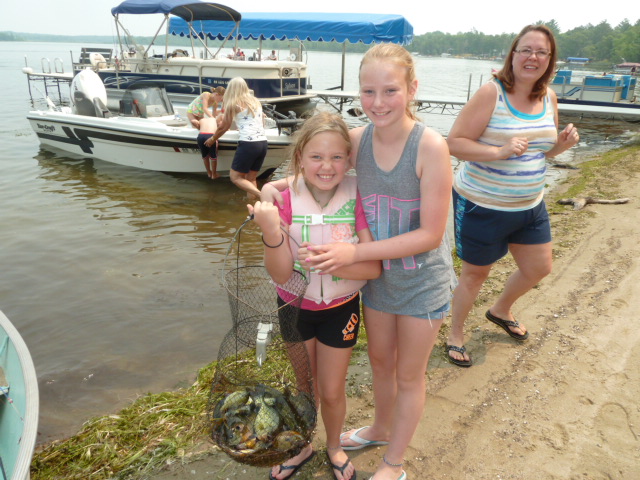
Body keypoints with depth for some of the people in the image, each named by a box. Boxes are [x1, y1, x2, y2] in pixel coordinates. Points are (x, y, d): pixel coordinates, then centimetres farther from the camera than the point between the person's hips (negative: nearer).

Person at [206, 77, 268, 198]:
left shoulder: (233, 104, 2)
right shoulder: (256, 101, 18)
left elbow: (223, 127, 10)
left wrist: (212, 139, 27)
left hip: (248, 144, -6)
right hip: (263, 143, 6)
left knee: (235, 177, 3)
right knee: (251, 178, 16)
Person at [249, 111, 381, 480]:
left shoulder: (357, 198, -19)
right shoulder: (286, 199, -18)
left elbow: (373, 267, -20)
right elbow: (281, 274, -20)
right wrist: (272, 230, -37)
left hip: (341, 309, -1)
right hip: (295, 307, 1)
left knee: (332, 392, 17)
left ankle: (334, 446, 48)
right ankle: (302, 447, 49)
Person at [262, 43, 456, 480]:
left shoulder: (431, 146, -26)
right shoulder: (358, 139, -12)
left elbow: (430, 234, -25)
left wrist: (354, 253, -28)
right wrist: (275, 188, -14)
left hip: (422, 281, -4)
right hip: (377, 274, 5)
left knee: (409, 375, 15)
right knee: (380, 360, 24)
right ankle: (381, 429, 54)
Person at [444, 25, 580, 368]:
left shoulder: (549, 98, 4)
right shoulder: (491, 93, -17)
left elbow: (543, 150, 15)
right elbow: (454, 143, -21)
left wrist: (563, 143, -6)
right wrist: (500, 152, -31)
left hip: (530, 204, 7)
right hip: (482, 206, -7)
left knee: (539, 267, 19)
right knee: (476, 273, 8)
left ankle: (500, 311, 47)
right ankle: (455, 335, 31)